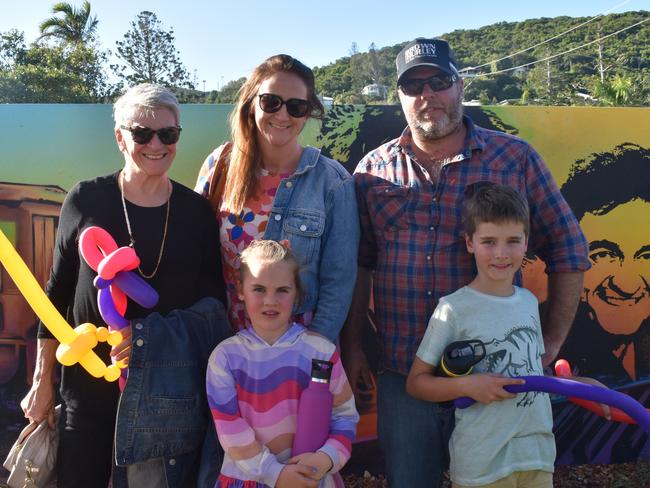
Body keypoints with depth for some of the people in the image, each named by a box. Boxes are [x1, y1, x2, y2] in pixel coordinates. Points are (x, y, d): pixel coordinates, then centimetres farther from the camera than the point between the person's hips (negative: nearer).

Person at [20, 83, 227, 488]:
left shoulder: (197, 211, -2)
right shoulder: (86, 200, -5)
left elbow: (214, 302, 3)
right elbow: (57, 293, 1)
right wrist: (43, 381, 2)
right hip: (89, 387, -1)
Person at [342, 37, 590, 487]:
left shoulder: (515, 158, -1)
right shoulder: (374, 170, 4)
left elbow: (567, 251, 3)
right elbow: (358, 265, 6)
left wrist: (552, 342, -1)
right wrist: (351, 347, 4)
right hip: (401, 376, 2)